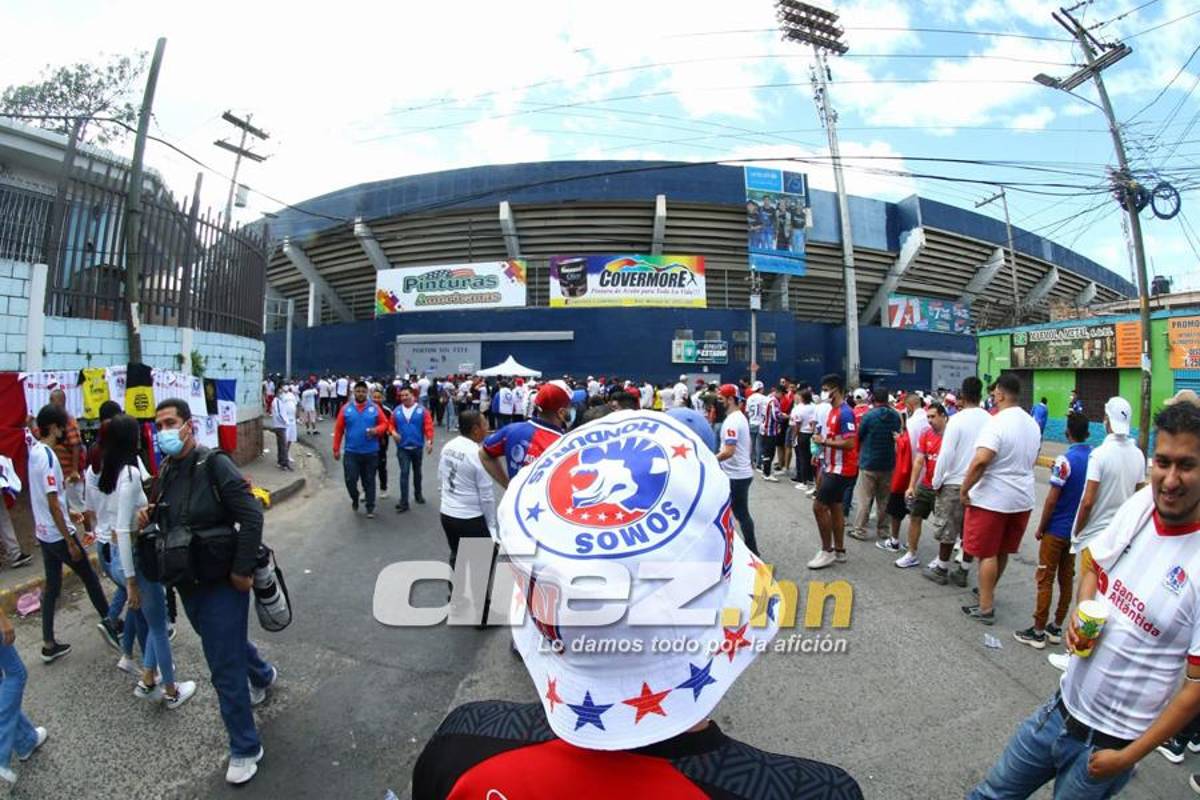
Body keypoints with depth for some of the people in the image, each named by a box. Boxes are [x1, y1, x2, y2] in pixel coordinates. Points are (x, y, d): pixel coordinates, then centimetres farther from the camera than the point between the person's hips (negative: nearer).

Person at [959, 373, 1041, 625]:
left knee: (987, 553, 2)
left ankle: (985, 608, 9)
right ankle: (988, 590, 38)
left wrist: (964, 490, -19)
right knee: (1002, 551, 21)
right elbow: (1032, 460, 18)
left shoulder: (997, 422, -21)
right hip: (1022, 498, 8)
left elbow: (980, 461, -29)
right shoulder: (1032, 424, 7)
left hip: (992, 499, -8)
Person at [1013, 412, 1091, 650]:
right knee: (1067, 578, 14)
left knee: (1045, 579, 1)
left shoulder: (1065, 460, -18)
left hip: (1057, 530, -6)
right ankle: (1056, 628, 23)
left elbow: (1052, 499, -17)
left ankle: (1038, 632, 7)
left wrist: (1041, 527, -6)